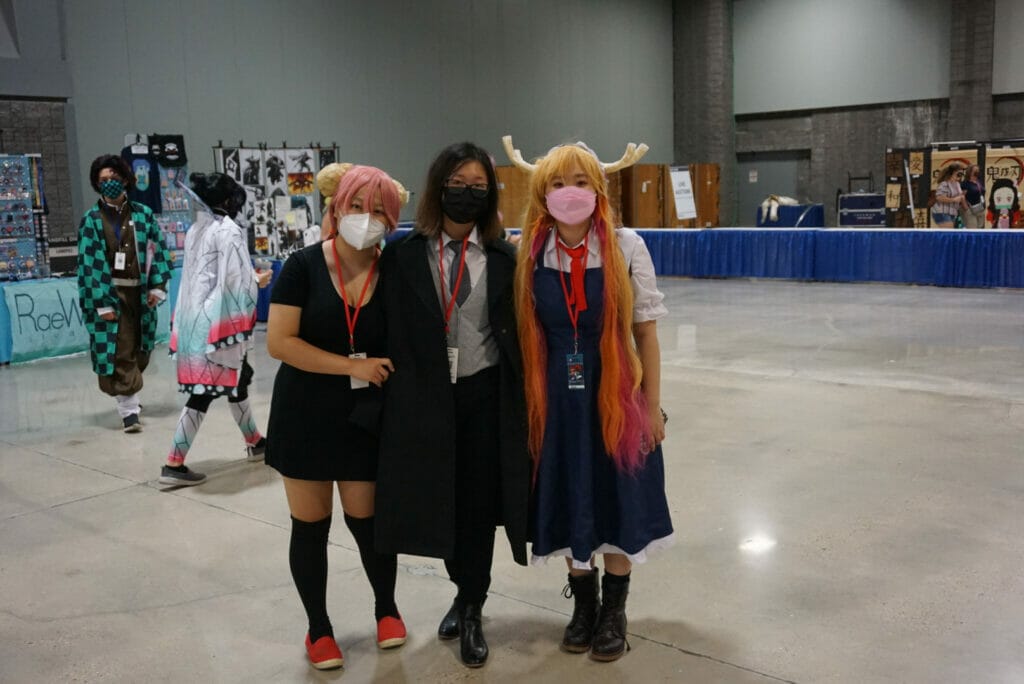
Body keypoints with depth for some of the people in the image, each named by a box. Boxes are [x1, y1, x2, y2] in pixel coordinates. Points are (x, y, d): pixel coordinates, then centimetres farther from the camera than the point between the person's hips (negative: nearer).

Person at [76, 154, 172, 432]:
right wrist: (102, 302, -14)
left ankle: (129, 395, 35)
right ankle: (128, 410, -3)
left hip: (140, 292, 3)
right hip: (110, 294, -3)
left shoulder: (143, 214, 5)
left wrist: (158, 286, -4)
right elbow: (89, 263, -7)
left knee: (139, 349, 14)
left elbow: (159, 250, 7)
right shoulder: (91, 220, -2)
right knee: (120, 351, -7)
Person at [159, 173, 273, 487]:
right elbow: (236, 280, -17)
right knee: (204, 392, 2)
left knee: (235, 379, 18)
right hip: (218, 320, -9)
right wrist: (257, 280, 3)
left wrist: (250, 277, 22)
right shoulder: (229, 231, -12)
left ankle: (255, 442, 27)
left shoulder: (195, 230, 13)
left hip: (195, 319, 9)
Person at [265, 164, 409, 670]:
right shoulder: (303, 266, -9)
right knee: (310, 525, 9)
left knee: (366, 519, 10)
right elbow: (278, 341, -16)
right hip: (304, 416, -1)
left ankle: (386, 608, 36)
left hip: (366, 419, 1)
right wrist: (353, 366, -19)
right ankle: (318, 627, 28)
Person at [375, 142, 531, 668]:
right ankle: (465, 592, 37)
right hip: (425, 397, 0)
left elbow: (518, 331, 2)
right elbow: (390, 331, -1)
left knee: (479, 502, 6)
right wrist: (389, 395, -6)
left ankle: (471, 612, 24)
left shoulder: (503, 257, 1)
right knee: (439, 502, 11)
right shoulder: (404, 255, -1)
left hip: (485, 395, 0)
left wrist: (524, 397, -2)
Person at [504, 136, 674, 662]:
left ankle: (614, 610, 31)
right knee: (568, 505, 13)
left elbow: (646, 331, -5)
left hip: (616, 396, -1)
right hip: (556, 399, 2)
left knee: (617, 502, 9)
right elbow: (522, 334, 2)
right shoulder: (528, 255, -4)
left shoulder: (626, 247, -9)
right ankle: (583, 602, 35)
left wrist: (653, 405, -4)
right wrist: (525, 403, 3)